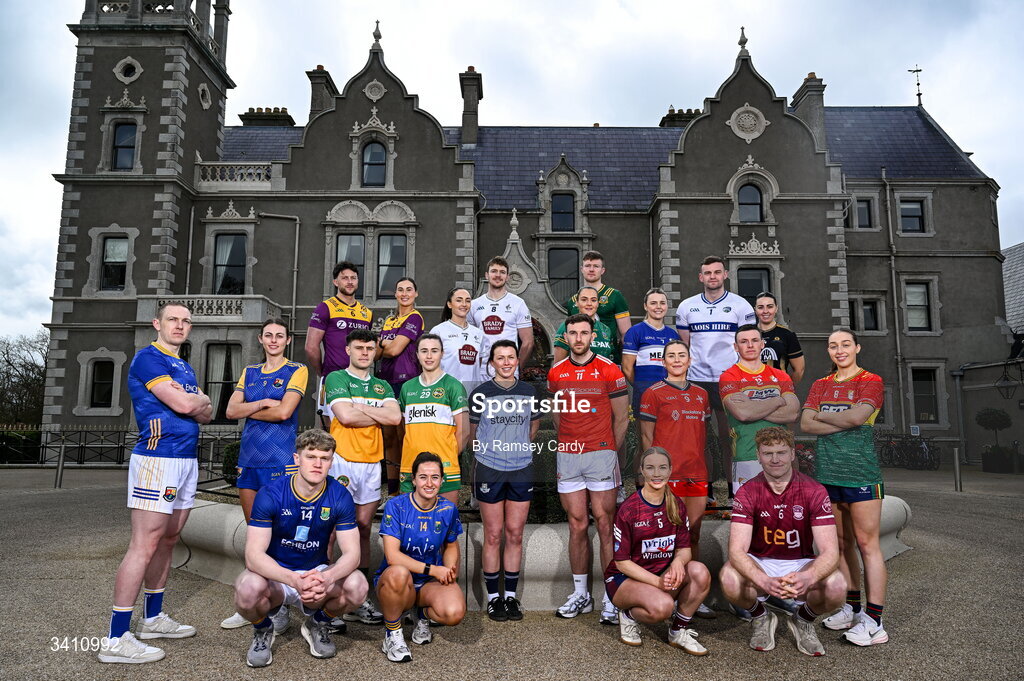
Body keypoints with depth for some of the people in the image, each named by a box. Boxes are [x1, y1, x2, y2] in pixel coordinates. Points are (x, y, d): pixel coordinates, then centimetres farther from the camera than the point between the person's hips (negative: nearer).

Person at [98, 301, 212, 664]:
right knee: (144, 545, -10)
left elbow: (207, 413, 15)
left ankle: (153, 618, 23)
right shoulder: (148, 358, -7)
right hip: (157, 458, -9)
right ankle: (117, 638, -5)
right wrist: (200, 398, 2)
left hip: (187, 459, 9)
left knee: (168, 540, 13)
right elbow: (183, 405, -18)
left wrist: (195, 403, -6)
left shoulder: (185, 367, 20)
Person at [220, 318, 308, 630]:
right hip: (248, 459, 6)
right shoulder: (249, 372, 16)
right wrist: (263, 403, -9)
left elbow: (284, 411, -12)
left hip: (280, 460, -5)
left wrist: (249, 410, 0)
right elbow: (231, 410, 4)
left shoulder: (297, 371, 1)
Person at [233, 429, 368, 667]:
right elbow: (254, 555, -24)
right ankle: (263, 630, 3)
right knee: (248, 589, -35)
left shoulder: (340, 496, -12)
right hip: (274, 574, -1)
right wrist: (295, 580, -42)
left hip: (317, 571, 2)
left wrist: (326, 578, -37)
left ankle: (317, 624, 7)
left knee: (357, 586, -27)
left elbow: (351, 553, -14)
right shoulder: (270, 495, -18)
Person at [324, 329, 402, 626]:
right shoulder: (336, 378, 1)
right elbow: (345, 415, -14)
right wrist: (379, 416, -2)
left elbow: (395, 416, 0)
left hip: (372, 462, 5)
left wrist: (359, 407, -7)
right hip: (343, 460, -5)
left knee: (364, 529, 8)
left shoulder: (381, 386, 17)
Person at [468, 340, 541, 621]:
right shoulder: (480, 393, -2)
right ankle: (493, 596, 15)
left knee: (515, 535, 7)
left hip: (521, 469, 2)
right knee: (493, 535, 3)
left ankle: (511, 595, 18)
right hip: (489, 469, -2)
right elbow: (473, 432, 10)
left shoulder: (528, 391, 5)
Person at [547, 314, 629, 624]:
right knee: (577, 525, 8)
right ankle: (580, 594, 18)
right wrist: (570, 442, 10)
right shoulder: (556, 373, 9)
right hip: (567, 456, 3)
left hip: (601, 454, -3)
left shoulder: (609, 370, -1)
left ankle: (612, 598, 6)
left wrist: (609, 451, 3)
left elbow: (621, 418, 3)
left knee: (605, 524, -2)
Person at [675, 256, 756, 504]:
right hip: (696, 380, 3)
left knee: (730, 436, 0)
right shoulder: (686, 307, 10)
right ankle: (705, 489, 14)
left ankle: (734, 489, 8)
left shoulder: (740, 305, 3)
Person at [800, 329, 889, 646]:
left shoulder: (871, 381, 0)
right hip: (826, 471, 5)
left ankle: (873, 621, 1)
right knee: (842, 542, 11)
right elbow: (805, 423, 1)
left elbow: (858, 415, -17)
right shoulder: (820, 385, 14)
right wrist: (845, 423, -10)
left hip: (861, 471, -5)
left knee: (866, 544, -4)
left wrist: (821, 415, -2)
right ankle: (852, 608, 23)